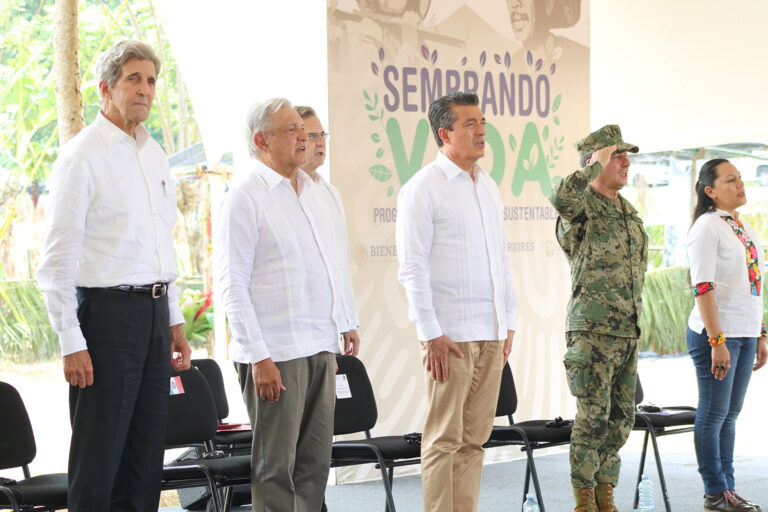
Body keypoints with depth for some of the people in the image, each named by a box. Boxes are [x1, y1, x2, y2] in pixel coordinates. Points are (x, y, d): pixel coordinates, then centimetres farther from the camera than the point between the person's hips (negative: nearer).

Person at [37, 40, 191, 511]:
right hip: (107, 309, -7)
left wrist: (174, 320, 17)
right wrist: (72, 343, -16)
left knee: (147, 455, 10)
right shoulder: (83, 156, -9)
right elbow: (59, 259, -12)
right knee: (98, 457, -4)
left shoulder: (155, 155, 14)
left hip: (154, 311, 7)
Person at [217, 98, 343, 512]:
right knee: (276, 466, -3)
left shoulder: (309, 188, 15)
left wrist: (336, 330, 16)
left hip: (319, 348, 8)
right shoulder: (245, 194, -9)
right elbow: (232, 283, -13)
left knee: (314, 461, 10)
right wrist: (259, 357, -18)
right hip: (275, 354, -8)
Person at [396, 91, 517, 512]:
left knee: (474, 437, 9)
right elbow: (412, 267, -10)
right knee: (444, 440, -4)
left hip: (491, 333, 7)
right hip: (450, 334, -7)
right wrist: (431, 333, -15)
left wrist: (508, 320, 16)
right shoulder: (422, 189, -7)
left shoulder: (488, 187, 16)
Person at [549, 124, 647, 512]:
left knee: (621, 418, 10)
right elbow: (560, 197, -35)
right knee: (593, 418, -7)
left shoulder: (629, 213, 16)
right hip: (592, 330, -8)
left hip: (628, 331, 8)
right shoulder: (581, 206, -9)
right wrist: (598, 164, -22)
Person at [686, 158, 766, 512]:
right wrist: (717, 341, -21)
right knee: (713, 415, -2)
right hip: (717, 335, -7)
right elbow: (703, 289, -16)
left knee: (730, 415, 10)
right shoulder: (707, 227, -9)